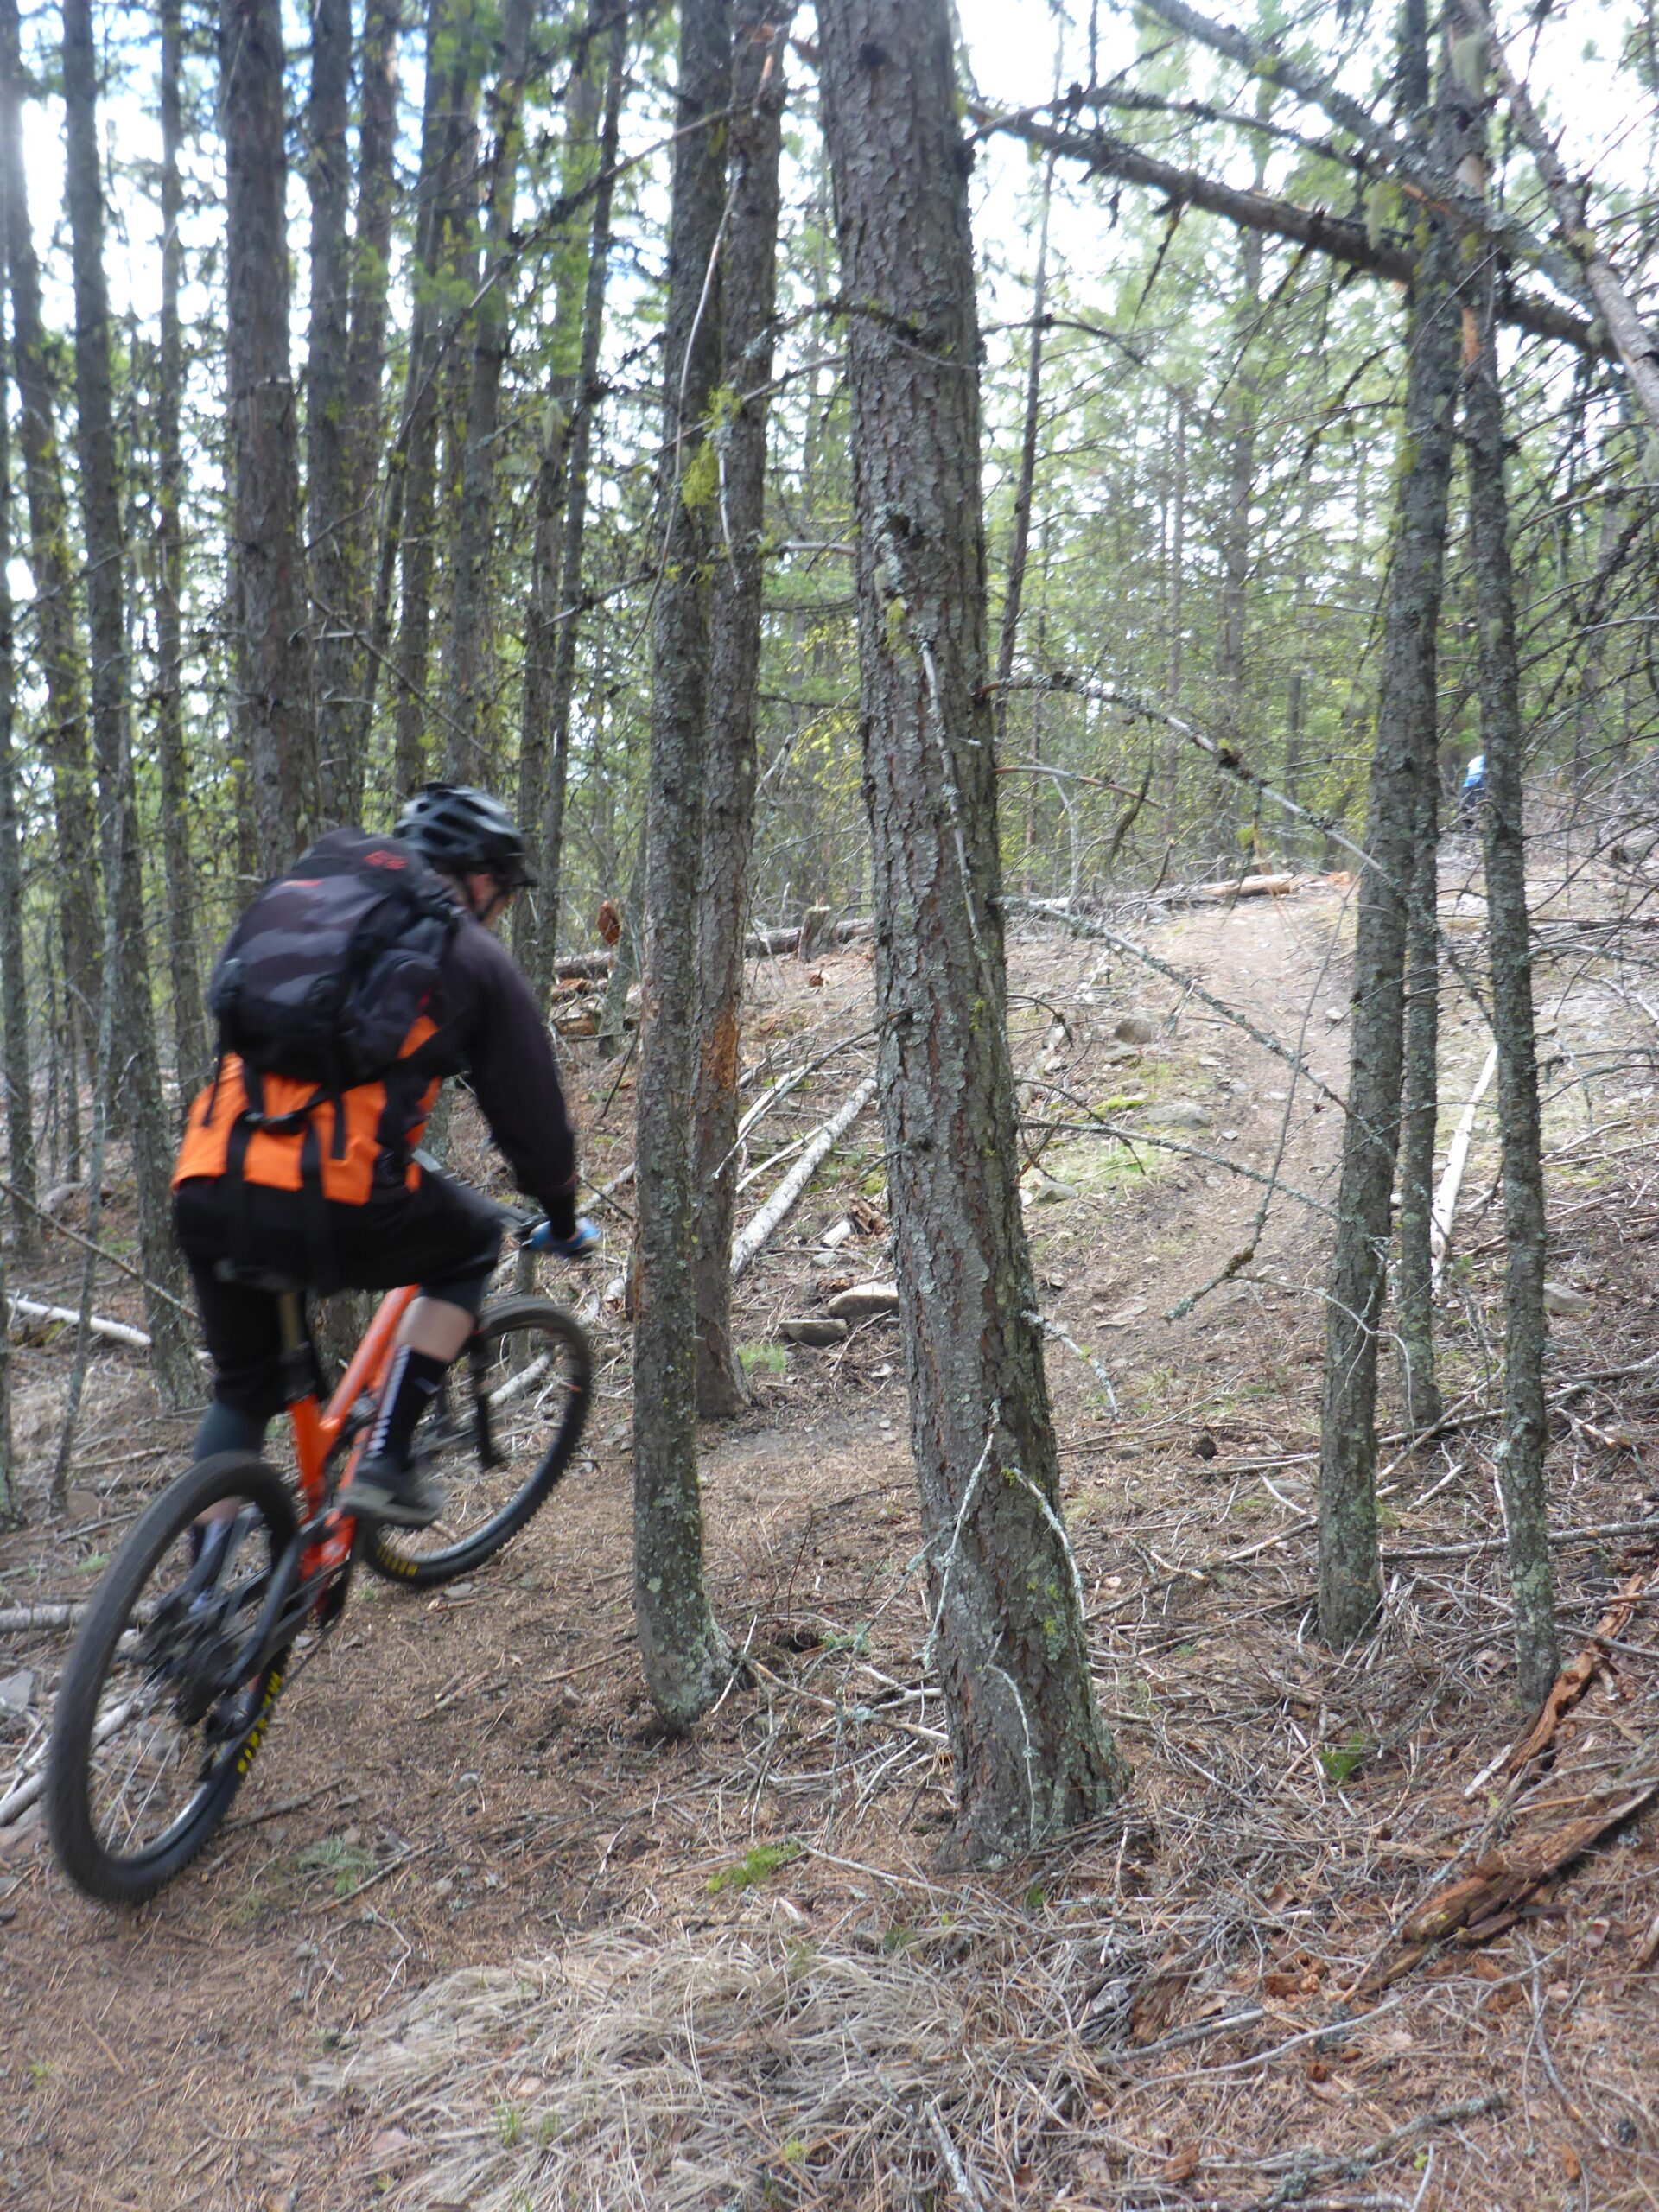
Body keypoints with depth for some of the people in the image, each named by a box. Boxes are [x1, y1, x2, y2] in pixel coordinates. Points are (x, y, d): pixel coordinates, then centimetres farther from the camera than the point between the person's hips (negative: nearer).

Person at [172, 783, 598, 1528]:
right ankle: (386, 1462, 17)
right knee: (473, 1241, 26)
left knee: (242, 1387, 28)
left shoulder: (299, 893, 24)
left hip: (204, 1195, 5)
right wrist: (564, 1223, 33)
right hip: (337, 1208, -5)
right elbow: (530, 1113, 15)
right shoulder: (476, 960, 11)